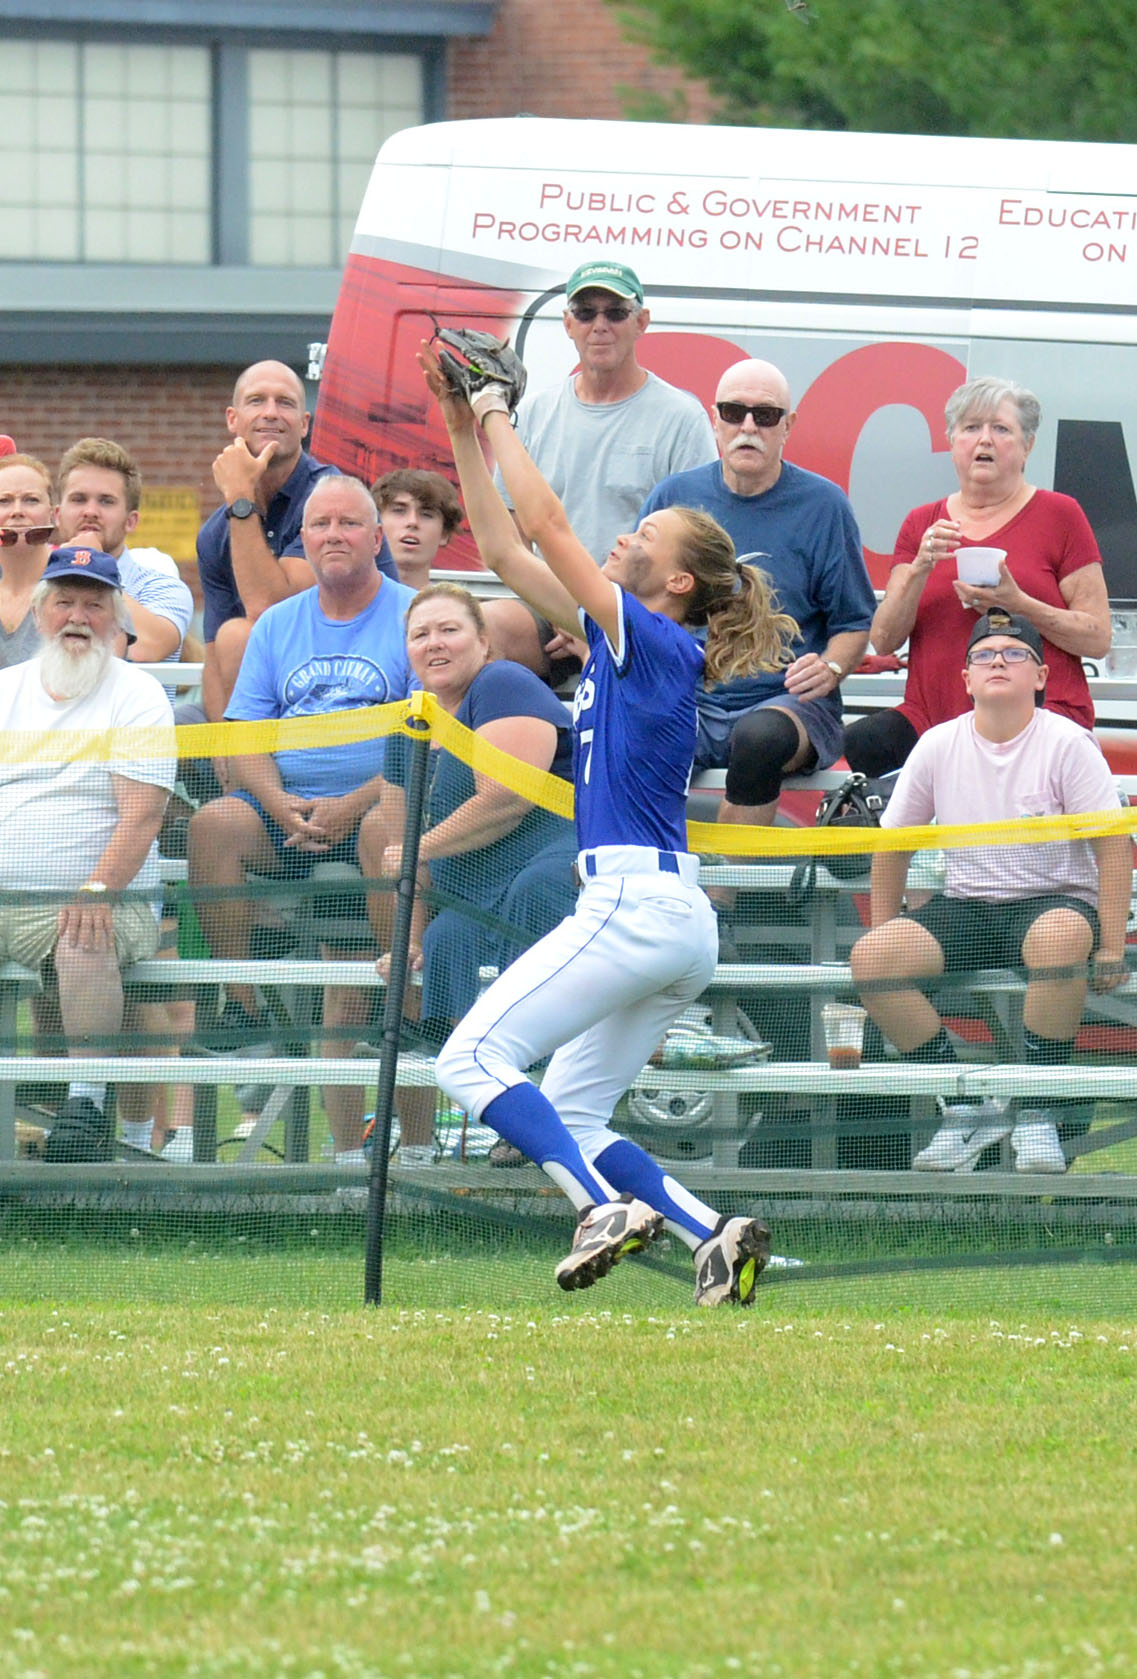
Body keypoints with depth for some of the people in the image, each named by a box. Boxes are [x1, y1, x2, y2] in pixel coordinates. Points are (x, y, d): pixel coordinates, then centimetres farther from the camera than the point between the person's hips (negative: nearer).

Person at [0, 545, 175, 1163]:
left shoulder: (137, 696, 4)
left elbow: (141, 816, -6)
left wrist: (96, 891, -21)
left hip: (108, 901, -4)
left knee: (85, 943, -36)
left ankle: (86, 1103, -33)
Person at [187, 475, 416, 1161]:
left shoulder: (412, 617, 3)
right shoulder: (278, 625, 18)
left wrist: (351, 808, -17)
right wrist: (281, 807, -10)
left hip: (373, 811, -4)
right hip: (287, 809, 4)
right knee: (214, 823, -27)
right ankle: (245, 1006, -20)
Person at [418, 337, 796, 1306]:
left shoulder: (655, 641, -6)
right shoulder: (620, 642, 18)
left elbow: (546, 525, -11)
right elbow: (504, 552, 23)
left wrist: (499, 418, -2)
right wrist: (464, 432, 19)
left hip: (639, 905, -10)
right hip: (676, 926, 10)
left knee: (474, 1058, -14)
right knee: (570, 1119, 9)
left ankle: (609, 1210, -26)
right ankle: (712, 1234, -3)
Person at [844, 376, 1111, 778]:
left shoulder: (1058, 515, 7)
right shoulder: (921, 524, 18)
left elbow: (1098, 639, 2)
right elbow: (884, 640, 8)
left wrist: (1019, 606, -12)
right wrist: (919, 570, -8)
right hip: (931, 719, 3)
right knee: (859, 743, -27)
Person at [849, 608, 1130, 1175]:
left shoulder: (1067, 743, -7)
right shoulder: (937, 746, 3)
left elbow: (1113, 846, -9)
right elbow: (893, 843, 14)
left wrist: (1111, 948, -15)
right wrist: (883, 929, 8)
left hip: (1055, 899, -4)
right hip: (965, 906, 4)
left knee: (1061, 937, -42)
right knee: (869, 958, -24)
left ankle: (1039, 1116, -26)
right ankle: (966, 1109, -12)